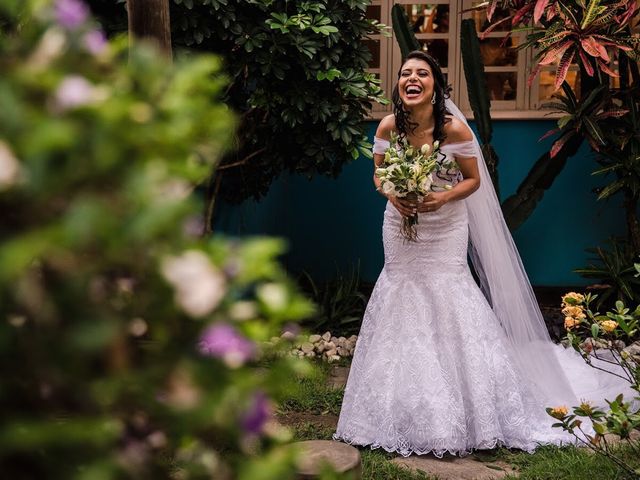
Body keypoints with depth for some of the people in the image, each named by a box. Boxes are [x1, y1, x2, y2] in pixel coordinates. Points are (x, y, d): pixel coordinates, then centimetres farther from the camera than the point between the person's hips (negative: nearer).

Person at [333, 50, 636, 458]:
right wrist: (392, 195, -16)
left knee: (448, 302, -2)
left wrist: (442, 198, -23)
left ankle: (456, 416, 15)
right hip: (401, 227, 3)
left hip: (444, 231, -3)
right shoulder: (387, 127, -8)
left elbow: (473, 180, -6)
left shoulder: (455, 128, -16)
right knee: (402, 299, 8)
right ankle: (404, 414, 25)